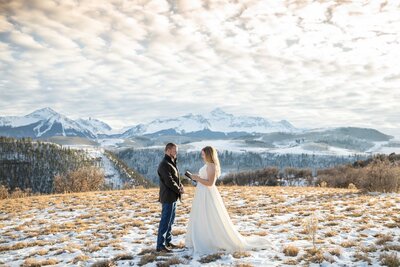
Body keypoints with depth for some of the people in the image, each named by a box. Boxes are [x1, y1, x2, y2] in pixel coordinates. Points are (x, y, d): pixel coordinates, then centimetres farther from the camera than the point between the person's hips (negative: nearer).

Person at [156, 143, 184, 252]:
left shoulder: (172, 163, 16)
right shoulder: (164, 164, -17)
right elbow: (169, 182, -22)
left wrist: (180, 185, 1)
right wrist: (179, 190, -10)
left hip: (173, 197, 10)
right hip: (168, 197, -10)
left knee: (170, 220, 16)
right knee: (165, 221, -6)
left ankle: (168, 241, 26)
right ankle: (160, 245, 0)